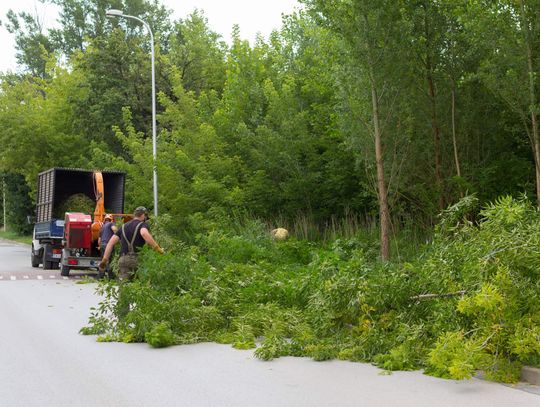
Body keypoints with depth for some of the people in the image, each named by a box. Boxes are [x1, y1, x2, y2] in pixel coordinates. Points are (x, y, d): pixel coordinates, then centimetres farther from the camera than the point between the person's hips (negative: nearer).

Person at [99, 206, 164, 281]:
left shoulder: (124, 226, 22)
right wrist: (157, 248, -21)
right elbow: (144, 233, -21)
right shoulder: (142, 224, 4)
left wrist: (104, 259, 16)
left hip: (123, 260, 5)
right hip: (136, 259, -4)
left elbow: (111, 243, 16)